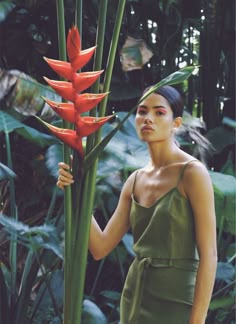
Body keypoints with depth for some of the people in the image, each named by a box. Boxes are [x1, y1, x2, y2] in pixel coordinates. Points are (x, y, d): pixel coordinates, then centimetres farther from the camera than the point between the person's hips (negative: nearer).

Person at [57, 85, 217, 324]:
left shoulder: (192, 172, -12)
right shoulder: (135, 181, 6)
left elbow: (208, 256, -15)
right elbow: (100, 247, 3)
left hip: (175, 303, -6)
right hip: (134, 299, 6)